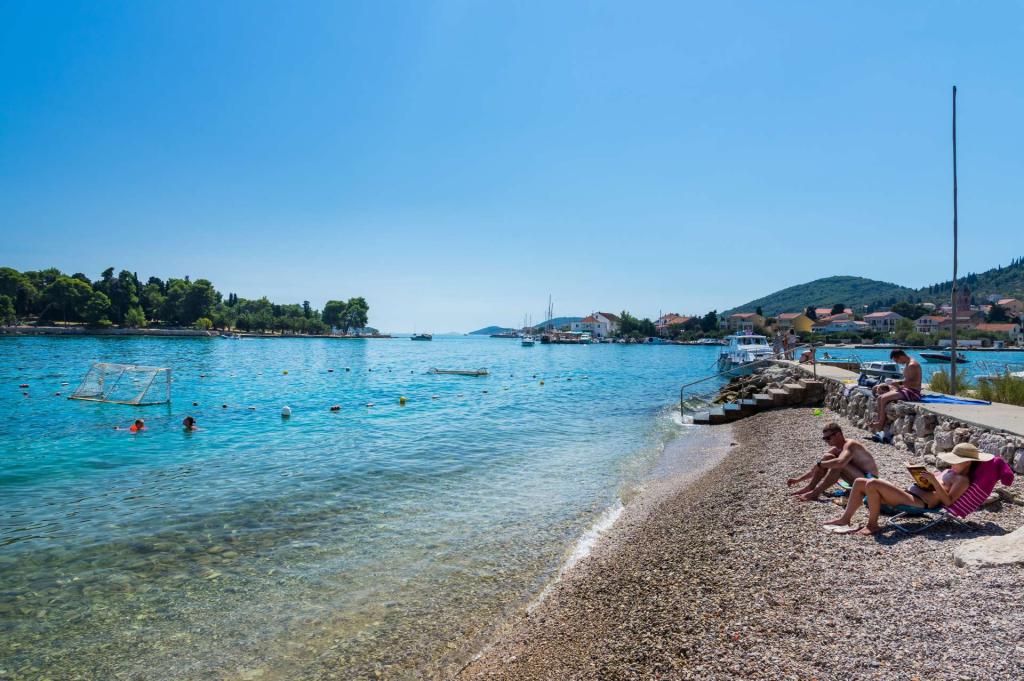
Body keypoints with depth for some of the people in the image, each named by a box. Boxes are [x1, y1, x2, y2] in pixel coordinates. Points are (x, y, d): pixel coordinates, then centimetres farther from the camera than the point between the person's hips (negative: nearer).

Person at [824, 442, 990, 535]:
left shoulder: (962, 480, -4)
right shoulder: (951, 472, 23)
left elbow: (948, 501, -16)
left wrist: (934, 481, -20)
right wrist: (926, 477, 13)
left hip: (918, 502, -10)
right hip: (910, 493, 10)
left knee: (872, 484, -30)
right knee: (859, 482, 0)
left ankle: (872, 525, -15)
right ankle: (845, 518, 1)